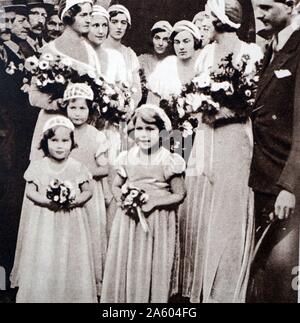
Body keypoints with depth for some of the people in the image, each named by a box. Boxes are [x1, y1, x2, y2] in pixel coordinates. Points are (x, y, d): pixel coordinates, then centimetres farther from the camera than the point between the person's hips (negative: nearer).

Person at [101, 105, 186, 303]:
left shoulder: (169, 162, -9)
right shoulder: (127, 159, 1)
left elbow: (179, 195, -6)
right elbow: (116, 186, 12)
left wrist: (152, 203, -16)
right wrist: (124, 200, -8)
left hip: (158, 224, -3)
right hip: (129, 222, 3)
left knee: (154, 271, 6)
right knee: (125, 268, 9)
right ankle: (122, 299, 26)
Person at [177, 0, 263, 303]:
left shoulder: (251, 52, -1)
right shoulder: (205, 53, 15)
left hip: (234, 138, -4)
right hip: (205, 138, 5)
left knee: (228, 214, -2)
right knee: (196, 212, 5)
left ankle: (225, 290, 11)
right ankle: (196, 285, 20)